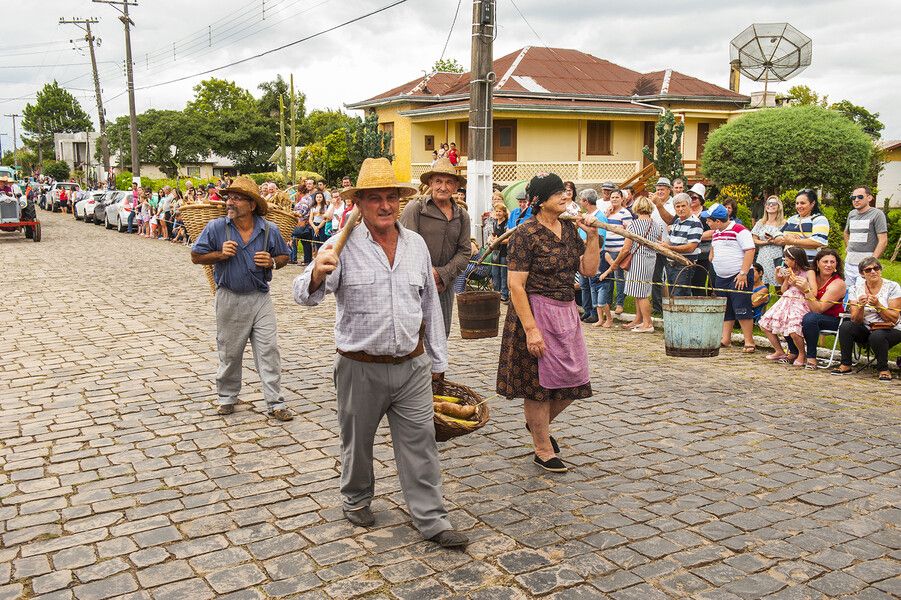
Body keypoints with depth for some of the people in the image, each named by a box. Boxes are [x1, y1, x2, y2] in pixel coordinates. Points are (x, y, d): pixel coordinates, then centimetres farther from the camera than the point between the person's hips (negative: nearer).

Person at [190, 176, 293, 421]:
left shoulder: (270, 230, -3)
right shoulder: (216, 227, -6)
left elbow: (284, 256, 9)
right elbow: (196, 256, 1)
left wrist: (272, 262, -13)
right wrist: (220, 254, -16)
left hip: (260, 298, 0)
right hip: (230, 299, 0)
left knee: (268, 350, -2)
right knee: (229, 352, 12)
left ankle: (275, 403, 4)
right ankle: (227, 397, 31)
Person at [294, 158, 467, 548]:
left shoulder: (416, 244, 4)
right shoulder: (344, 246, -10)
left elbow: (430, 306, 12)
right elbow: (304, 295, -20)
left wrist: (437, 359, 14)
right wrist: (317, 274, -44)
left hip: (412, 366, 3)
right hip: (360, 367, -3)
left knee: (420, 444, 7)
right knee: (357, 442, 16)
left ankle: (431, 520, 18)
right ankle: (356, 501, 40)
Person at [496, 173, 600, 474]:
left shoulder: (569, 230, 8)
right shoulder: (526, 234, -14)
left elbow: (589, 269, 8)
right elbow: (516, 285, -17)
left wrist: (592, 236, -4)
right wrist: (531, 329, -21)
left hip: (567, 312, 7)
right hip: (536, 311, -7)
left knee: (572, 379, 12)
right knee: (539, 381, 4)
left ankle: (538, 422, 40)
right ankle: (544, 451, 21)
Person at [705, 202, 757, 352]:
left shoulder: (739, 230, -12)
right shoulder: (716, 233, 14)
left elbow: (750, 251, -18)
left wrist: (743, 273, -21)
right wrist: (712, 257, 15)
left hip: (738, 277, -8)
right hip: (721, 278, 8)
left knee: (742, 310, -9)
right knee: (724, 310, 11)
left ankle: (749, 342, -3)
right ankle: (725, 339, 19)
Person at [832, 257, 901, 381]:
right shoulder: (857, 289, 0)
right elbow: (856, 321, -5)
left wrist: (877, 305, -27)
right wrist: (861, 306, -24)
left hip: (890, 329, -3)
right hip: (866, 330, 3)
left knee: (877, 335, -35)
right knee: (845, 327, -24)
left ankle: (883, 369, -11)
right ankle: (845, 365, -12)